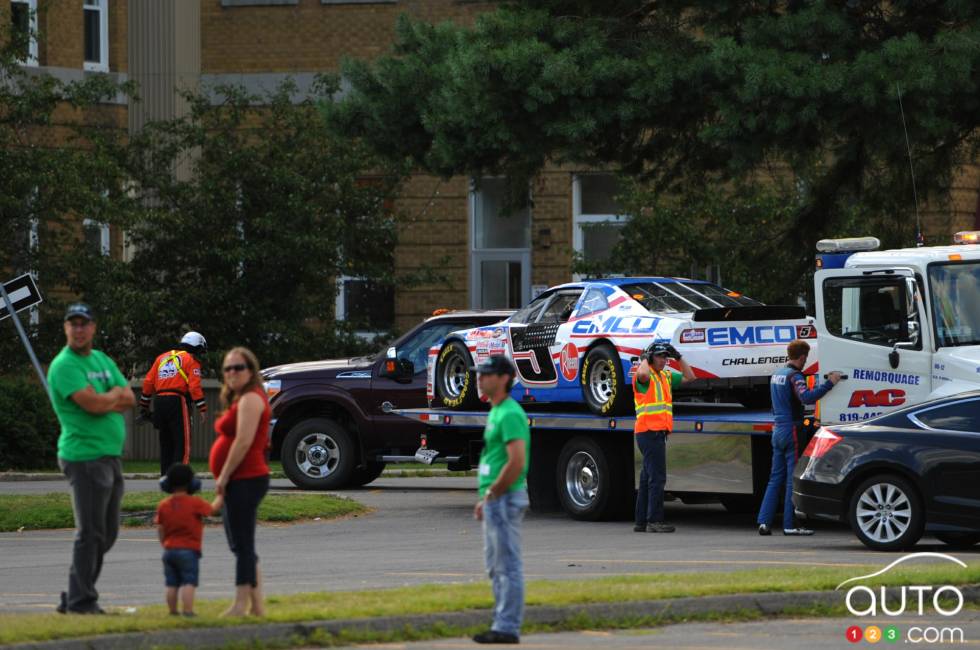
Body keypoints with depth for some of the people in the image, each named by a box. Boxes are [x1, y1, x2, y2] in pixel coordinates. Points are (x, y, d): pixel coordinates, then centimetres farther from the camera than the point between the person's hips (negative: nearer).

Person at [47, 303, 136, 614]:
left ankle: (77, 598, 18)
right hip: (84, 456, -9)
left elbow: (130, 399, 9)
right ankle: (80, 600, -2)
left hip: (111, 455, 9)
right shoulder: (64, 366, -10)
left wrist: (103, 400, -9)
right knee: (90, 532, -8)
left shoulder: (102, 360, 16)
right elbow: (94, 404, -20)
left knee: (107, 533, 11)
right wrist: (115, 394, 0)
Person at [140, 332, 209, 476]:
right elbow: (194, 386, -9)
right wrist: (202, 409, -11)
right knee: (183, 444, -7)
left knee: (165, 444, 14)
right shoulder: (191, 360, 3)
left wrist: (144, 406, 23)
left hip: (159, 401, 6)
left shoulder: (162, 358, 21)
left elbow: (148, 382, 18)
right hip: (177, 401, -6)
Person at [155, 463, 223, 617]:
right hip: (188, 550, -5)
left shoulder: (163, 505, 4)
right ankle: (188, 610, -15)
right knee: (189, 583, -7)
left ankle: (173, 611, 12)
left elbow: (160, 529, 7)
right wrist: (221, 495, 20)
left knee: (171, 584, 9)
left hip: (169, 550, 5)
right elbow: (213, 508, 3)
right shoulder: (195, 503, -10)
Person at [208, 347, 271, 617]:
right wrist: (224, 479, 16)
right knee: (241, 545, 14)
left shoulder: (250, 399, -13)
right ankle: (257, 605, 17)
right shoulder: (239, 399, 20)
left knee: (242, 545, -10)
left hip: (245, 480, -11)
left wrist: (223, 477, -18)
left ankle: (241, 605, -11)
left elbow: (244, 441, -21)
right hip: (237, 482, 11)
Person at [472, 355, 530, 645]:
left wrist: (491, 495, -16)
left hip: (505, 499, -11)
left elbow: (517, 463, -23)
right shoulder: (495, 412, 17)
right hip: (494, 501, 11)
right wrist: (486, 497, 18)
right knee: (496, 566, 15)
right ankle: (502, 623, 20)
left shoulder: (510, 414, -16)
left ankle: (508, 628, -5)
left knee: (508, 566, -7)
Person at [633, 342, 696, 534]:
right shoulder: (645, 375, -7)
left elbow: (690, 377, 23)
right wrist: (645, 358, -12)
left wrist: (678, 357, 14)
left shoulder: (666, 376, 18)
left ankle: (640, 521, 16)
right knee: (657, 477, -12)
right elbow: (643, 373, -32)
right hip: (649, 431, -9)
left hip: (659, 432, 9)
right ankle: (654, 521, -14)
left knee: (647, 478, 12)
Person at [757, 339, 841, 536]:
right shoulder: (795, 376, -13)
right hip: (792, 430, -8)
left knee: (776, 477, 11)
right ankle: (790, 525, -5)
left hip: (777, 429, 8)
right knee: (793, 479, -5)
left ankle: (764, 521, 5)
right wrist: (829, 383, -28)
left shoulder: (777, 374, 15)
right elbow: (807, 397, -31)